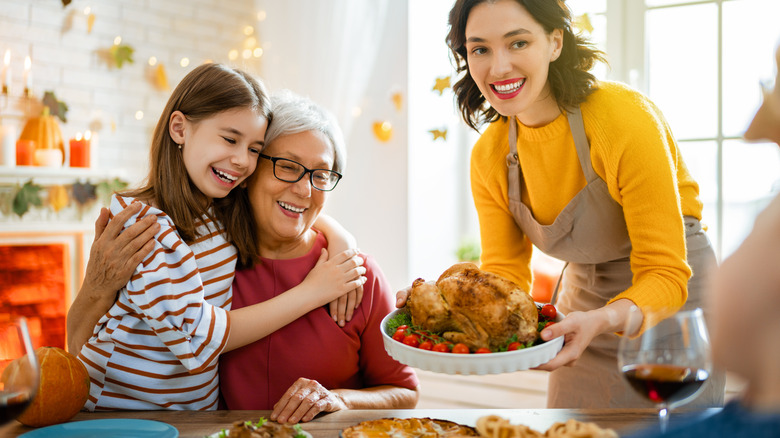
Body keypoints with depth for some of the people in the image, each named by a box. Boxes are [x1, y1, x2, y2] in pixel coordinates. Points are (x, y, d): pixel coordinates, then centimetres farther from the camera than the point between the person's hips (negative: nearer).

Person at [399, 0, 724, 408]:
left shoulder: (625, 118, -26)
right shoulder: (488, 156, -9)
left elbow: (665, 274, -27)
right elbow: (505, 275, -8)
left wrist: (600, 321, -46)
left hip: (671, 299, -4)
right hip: (583, 294, 5)